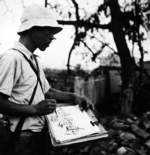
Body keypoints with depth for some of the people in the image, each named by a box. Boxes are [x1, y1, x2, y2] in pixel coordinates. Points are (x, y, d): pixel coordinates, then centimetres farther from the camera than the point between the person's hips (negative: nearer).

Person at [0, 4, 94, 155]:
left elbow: (46, 91, 18)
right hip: (23, 138, -9)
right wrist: (35, 109, -22)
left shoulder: (34, 60, 11)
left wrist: (73, 96, 5)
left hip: (39, 134, 9)